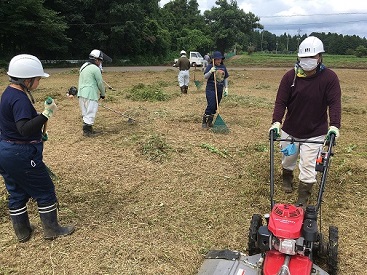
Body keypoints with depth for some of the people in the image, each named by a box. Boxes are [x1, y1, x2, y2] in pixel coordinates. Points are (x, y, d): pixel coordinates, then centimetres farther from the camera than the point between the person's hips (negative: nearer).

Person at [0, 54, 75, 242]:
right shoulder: (20, 99, -23)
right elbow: (24, 129, -33)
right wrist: (46, 114, -36)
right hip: (21, 154, -10)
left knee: (17, 192, 19)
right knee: (45, 191, 7)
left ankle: (22, 231, 34)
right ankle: (52, 230, 21)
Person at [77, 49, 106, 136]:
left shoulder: (83, 67, 16)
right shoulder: (95, 69, -12)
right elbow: (100, 83, -8)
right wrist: (103, 94, 8)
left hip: (81, 94, 9)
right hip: (90, 95, -9)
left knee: (86, 113, 15)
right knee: (90, 112, -3)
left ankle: (88, 129, 24)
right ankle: (87, 131, 0)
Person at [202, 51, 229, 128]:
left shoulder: (223, 67, 11)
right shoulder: (210, 66, -4)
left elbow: (225, 78, 17)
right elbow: (205, 77, -8)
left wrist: (226, 88, 12)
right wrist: (210, 71, -25)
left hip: (220, 90, 5)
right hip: (211, 89, -5)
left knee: (215, 107, 8)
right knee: (211, 105, -14)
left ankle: (210, 122, 19)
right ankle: (204, 122, -3)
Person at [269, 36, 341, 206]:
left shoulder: (329, 77, -11)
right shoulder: (290, 76, -9)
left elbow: (335, 103, -15)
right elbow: (281, 101, -10)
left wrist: (334, 126, -28)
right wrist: (276, 122, -24)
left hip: (314, 133, -2)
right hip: (290, 130, 2)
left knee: (308, 165, -2)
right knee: (288, 160, 21)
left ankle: (303, 197, 15)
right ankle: (287, 178, 52)